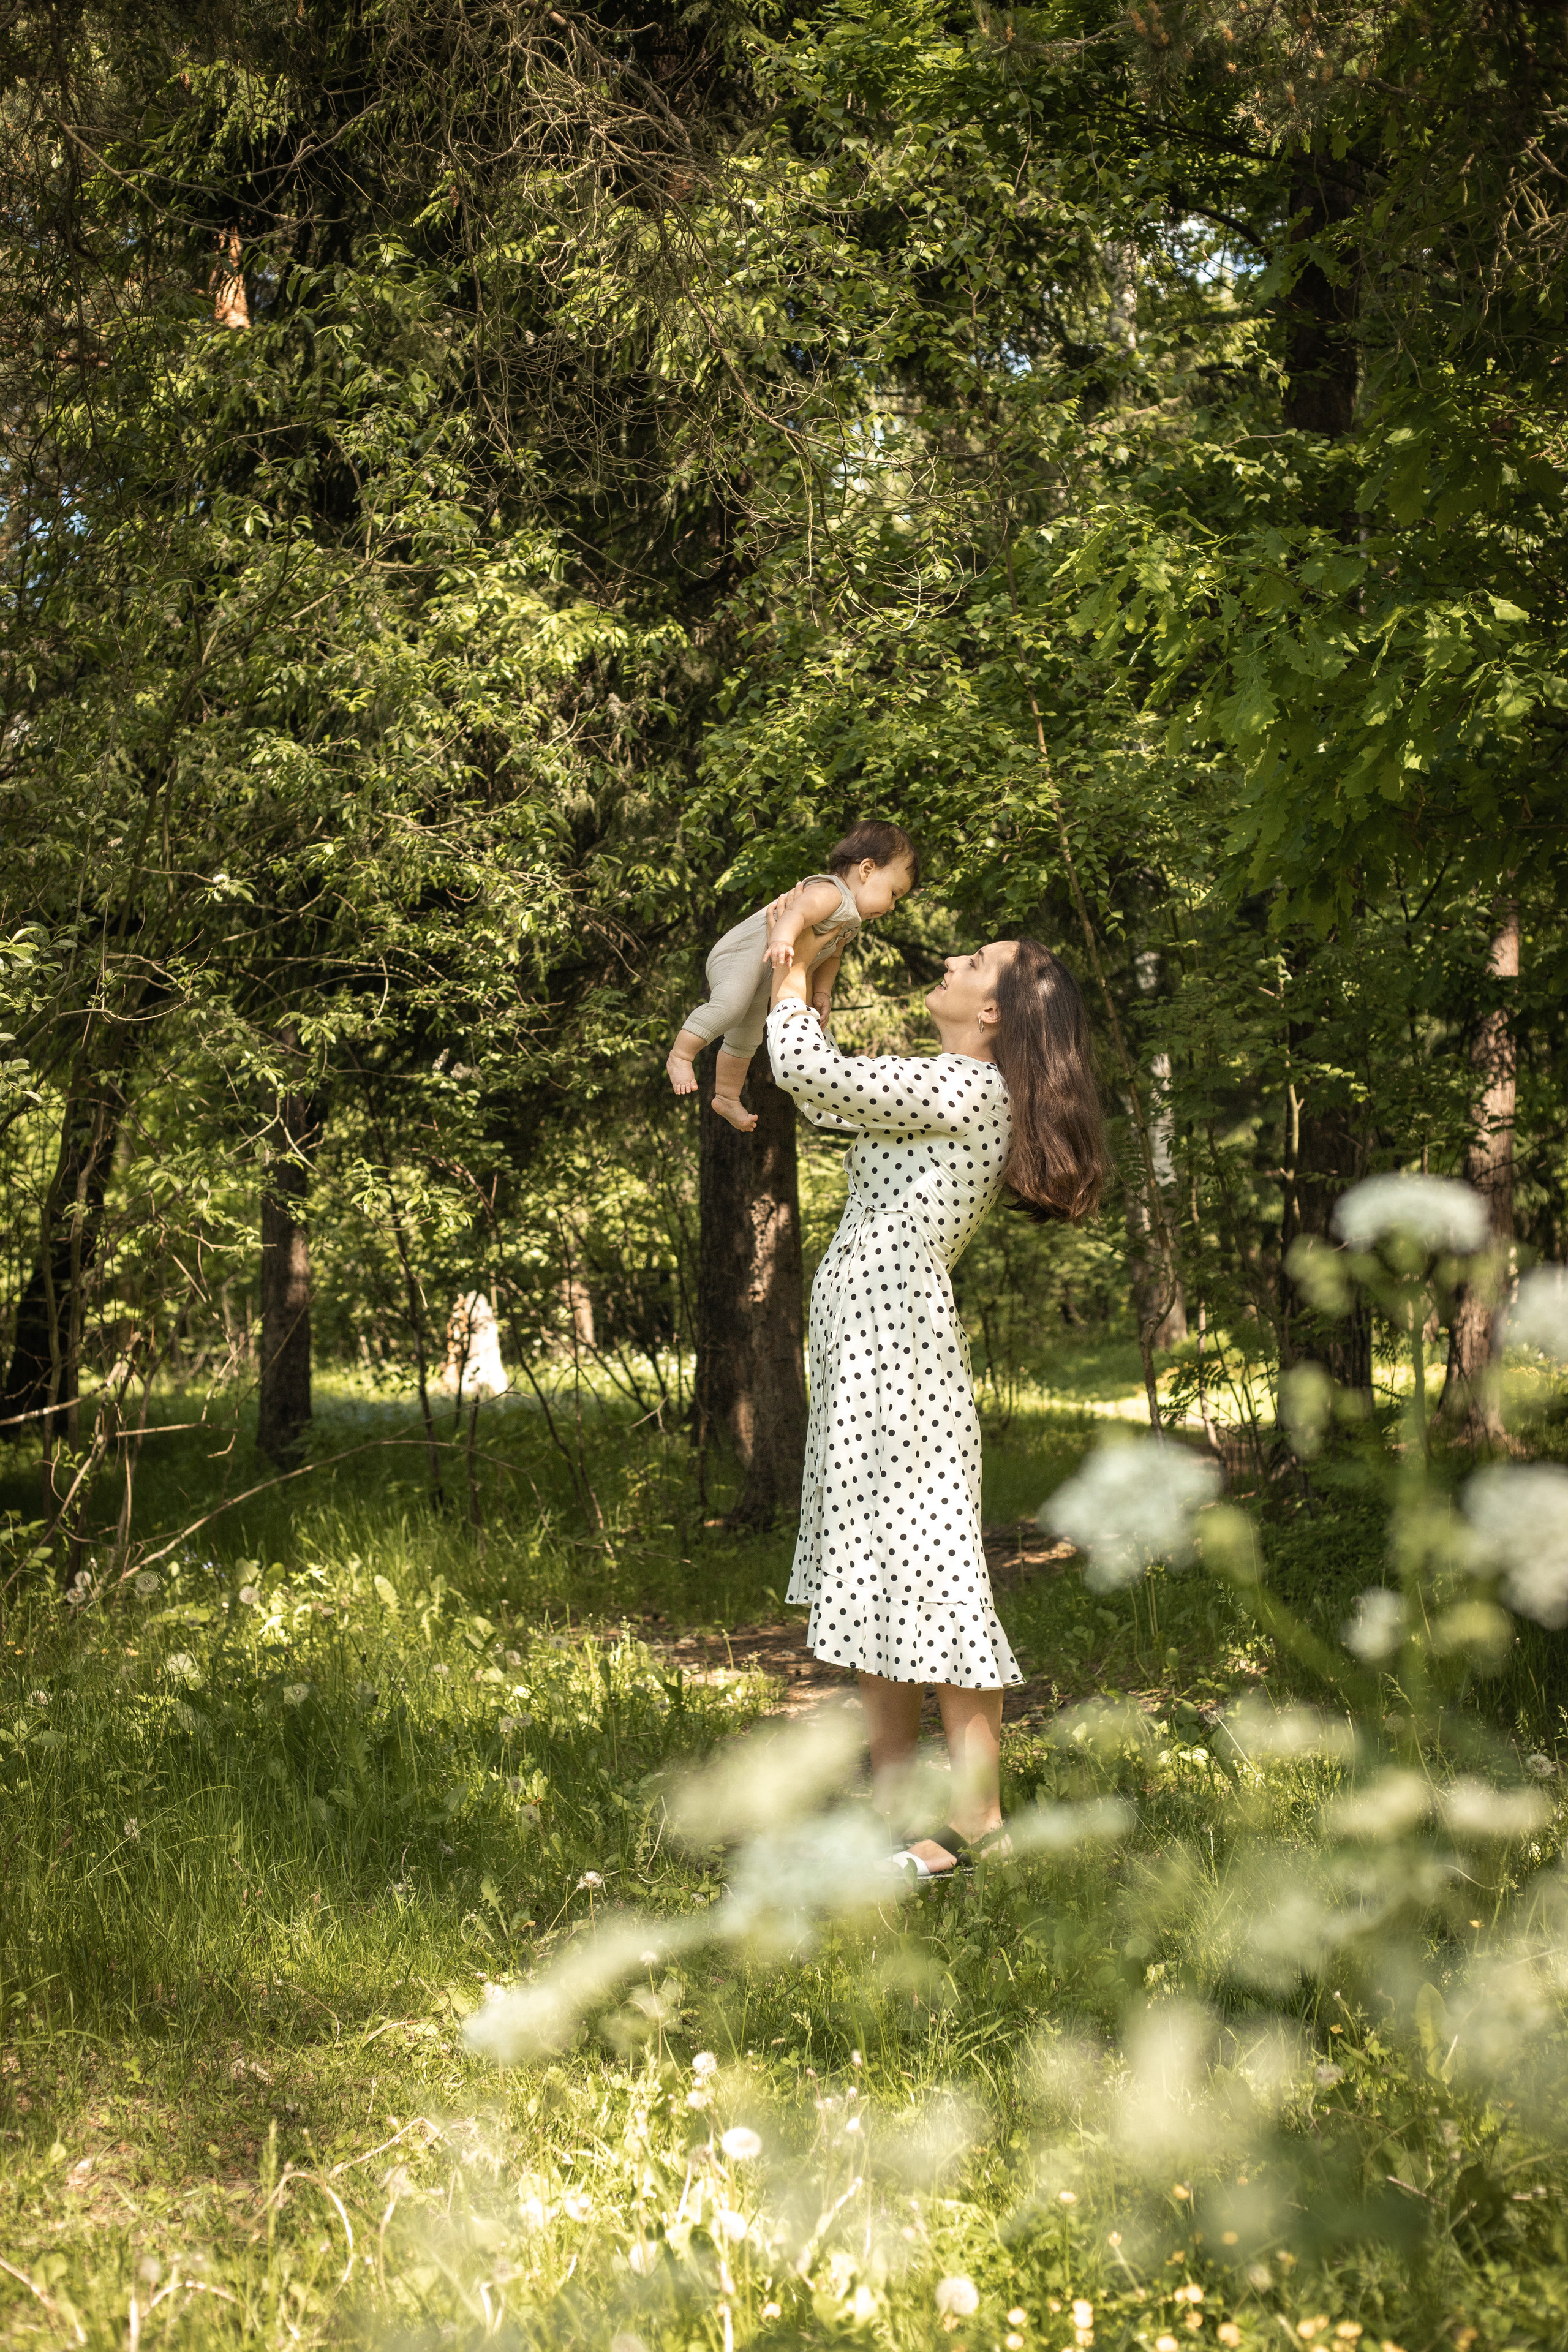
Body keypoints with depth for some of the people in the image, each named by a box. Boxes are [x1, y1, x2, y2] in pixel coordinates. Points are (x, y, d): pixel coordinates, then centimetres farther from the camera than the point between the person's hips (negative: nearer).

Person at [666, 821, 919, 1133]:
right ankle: (680, 1056, -29)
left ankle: (727, 1098, 33)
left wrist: (822, 992, 19)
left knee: (746, 1039, 20)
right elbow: (795, 913, -42)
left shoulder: (850, 922, 14)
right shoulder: (828, 894, -22)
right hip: (741, 954, -11)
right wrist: (782, 940, -61)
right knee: (730, 1005, -36)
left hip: (761, 981, 11)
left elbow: (831, 954, 30)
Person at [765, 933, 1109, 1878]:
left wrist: (792, 979, -1)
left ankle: (978, 1817, -5)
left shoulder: (967, 1087, -12)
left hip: (899, 1335, -10)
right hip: (864, 1340, 10)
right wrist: (801, 980, 24)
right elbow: (829, 1093, 28)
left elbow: (811, 1072, -17)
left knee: (926, 1569, -8)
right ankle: (894, 1796, 19)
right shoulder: (955, 1093, 18)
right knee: (873, 1575, 12)